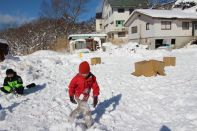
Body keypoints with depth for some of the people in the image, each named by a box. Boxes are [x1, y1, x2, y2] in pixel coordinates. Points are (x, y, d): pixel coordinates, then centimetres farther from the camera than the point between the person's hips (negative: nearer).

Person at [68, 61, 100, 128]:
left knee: (81, 108, 25)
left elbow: (95, 87, -10)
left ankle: (72, 116, 51)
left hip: (86, 97, 5)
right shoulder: (77, 78, -23)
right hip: (79, 97, -5)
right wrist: (71, 96, -10)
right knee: (86, 110, -8)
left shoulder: (92, 77, -16)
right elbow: (71, 86, -9)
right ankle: (90, 125, 10)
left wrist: (95, 97, -16)